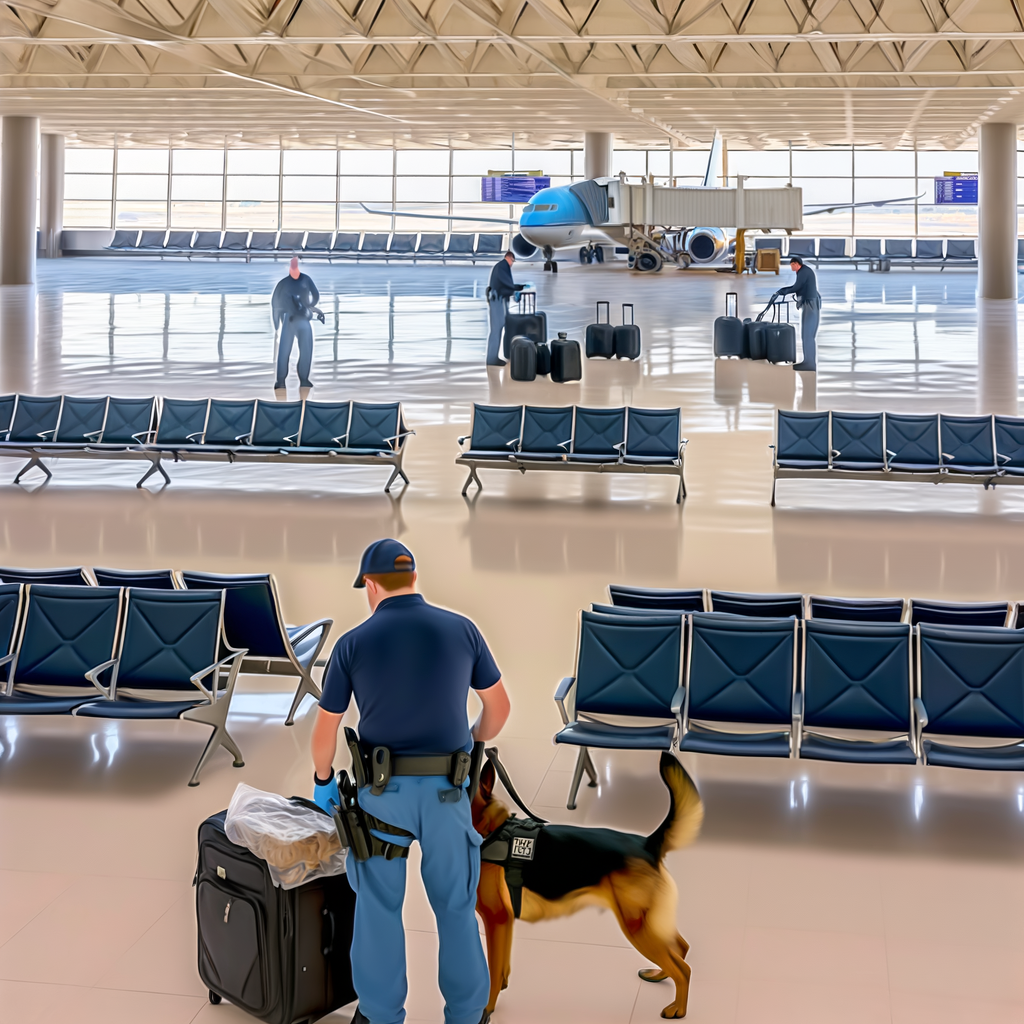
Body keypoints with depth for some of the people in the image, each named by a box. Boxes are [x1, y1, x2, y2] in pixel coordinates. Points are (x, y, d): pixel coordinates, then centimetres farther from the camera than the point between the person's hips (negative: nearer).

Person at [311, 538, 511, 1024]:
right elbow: (499, 706, 7)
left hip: (383, 790, -1)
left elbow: (324, 729, 1)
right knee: (455, 903, 16)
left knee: (378, 905, 15)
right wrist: (472, 744, 27)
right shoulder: (461, 629, -2)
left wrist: (323, 782, 19)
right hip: (445, 790, 1)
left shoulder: (353, 643, -6)